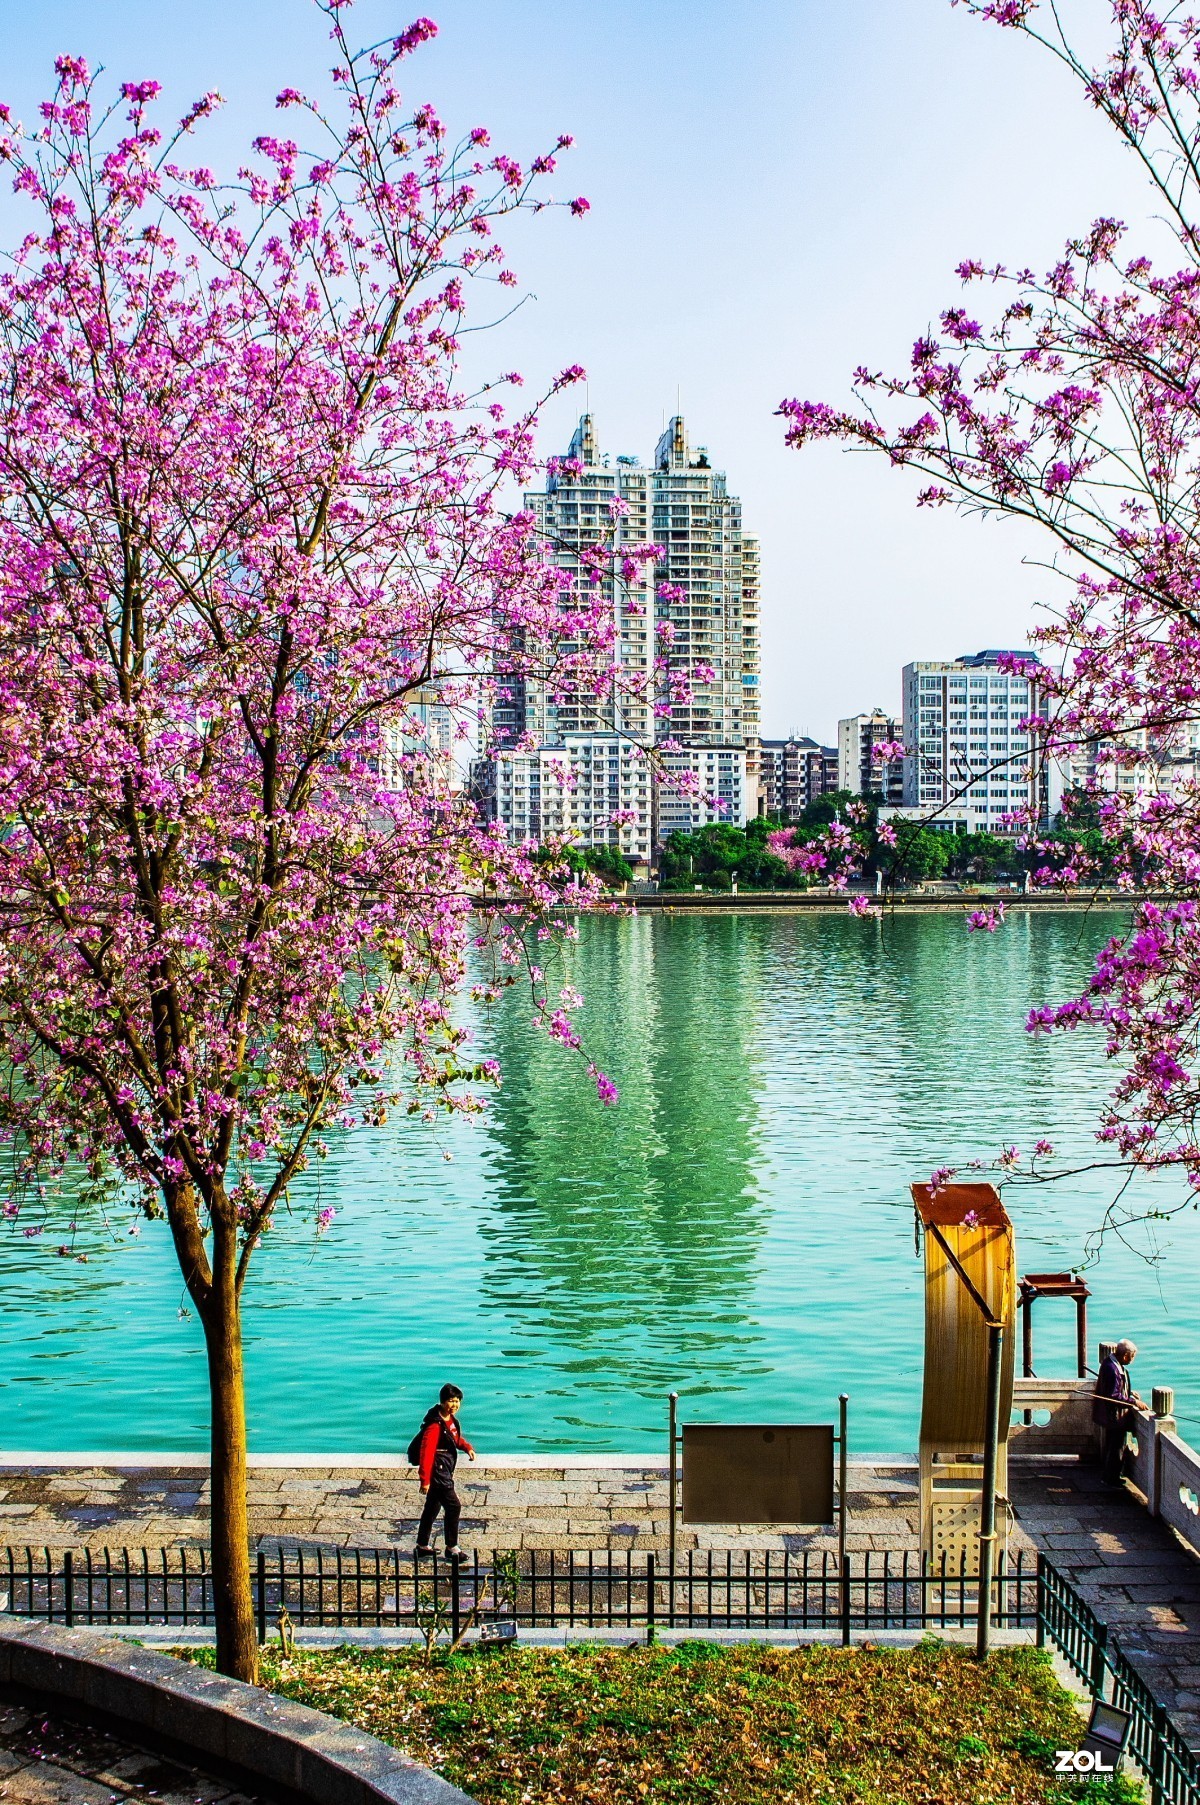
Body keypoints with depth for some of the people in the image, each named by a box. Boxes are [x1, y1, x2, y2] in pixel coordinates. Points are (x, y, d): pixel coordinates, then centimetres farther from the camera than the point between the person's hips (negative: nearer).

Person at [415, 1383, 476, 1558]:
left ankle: (422, 1545, 30)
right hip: (437, 1473, -10)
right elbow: (426, 1452, -26)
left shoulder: (450, 1419, 6)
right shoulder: (435, 1425, -24)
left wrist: (467, 1447, 5)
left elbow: (456, 1437, 24)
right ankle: (451, 1547, 6)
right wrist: (425, 1480, -26)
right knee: (454, 1506, -7)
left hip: (445, 1472, 10)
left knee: (432, 1509, 18)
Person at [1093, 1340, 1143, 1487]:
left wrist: (1129, 1393, 13)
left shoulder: (1109, 1361, 3)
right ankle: (1111, 1479, 15)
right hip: (1115, 1415, -11)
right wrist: (1134, 1401, -23)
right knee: (1116, 1447, 3)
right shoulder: (1113, 1369, -29)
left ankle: (1106, 1474, 37)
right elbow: (1114, 1396, -28)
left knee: (1111, 1445, 23)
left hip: (1110, 1414, 11)